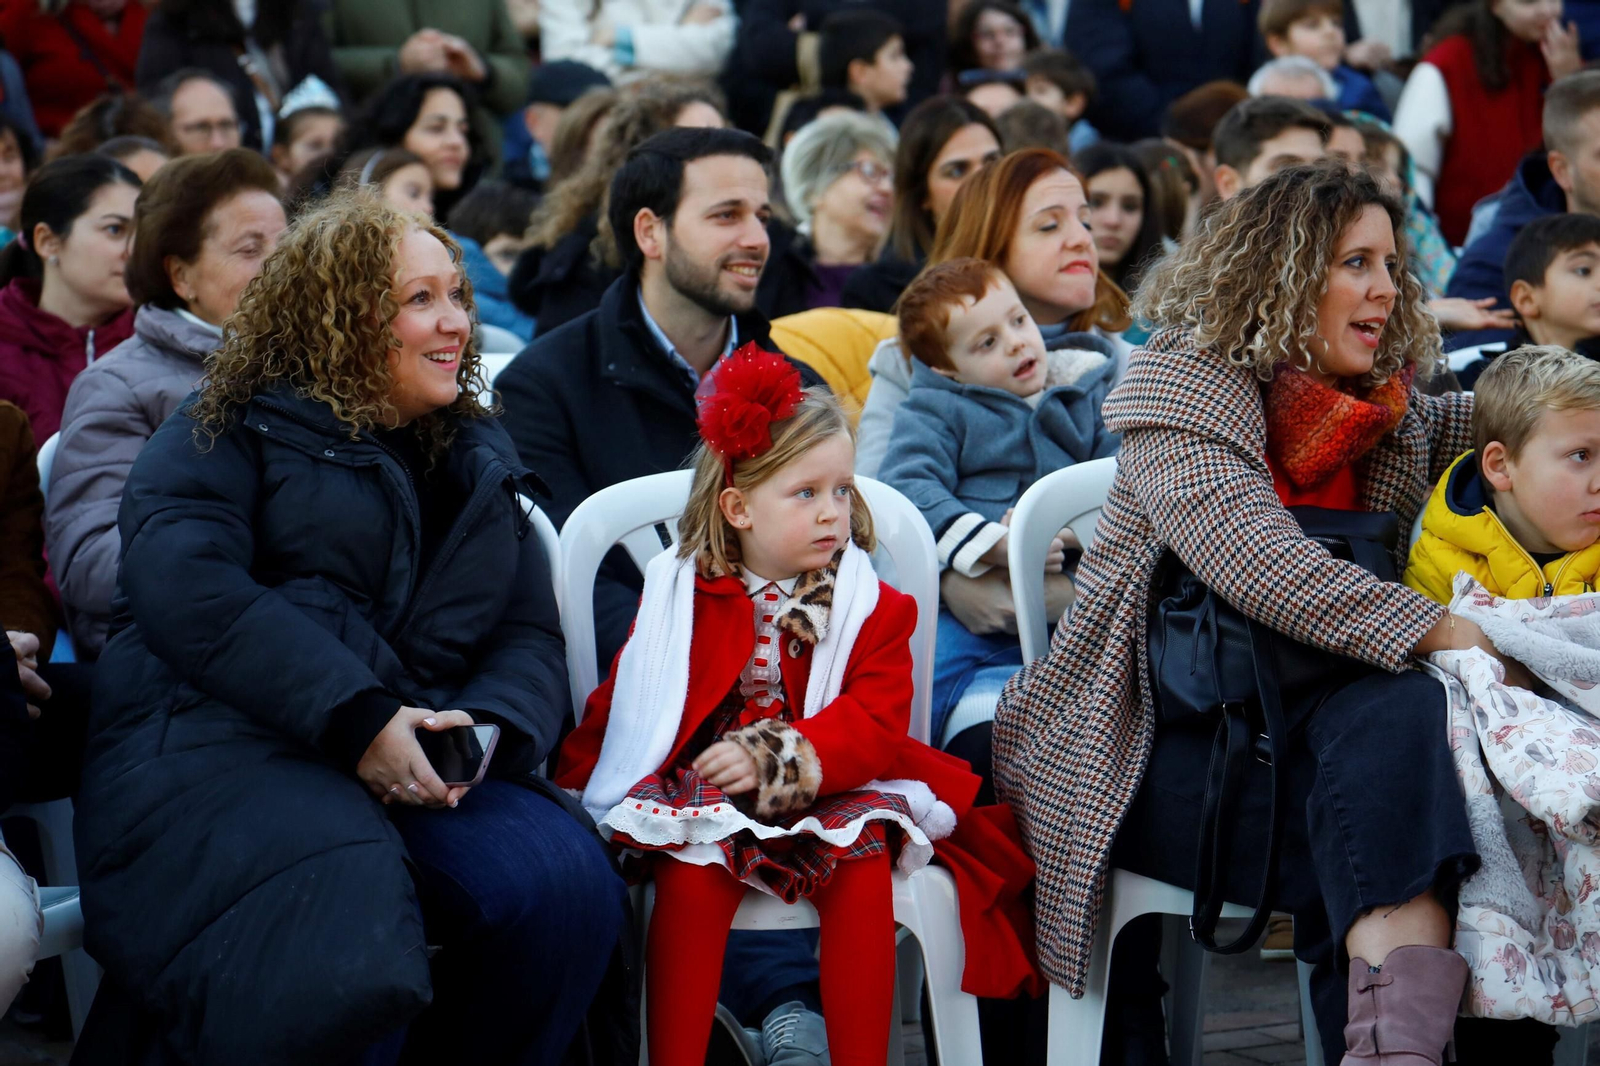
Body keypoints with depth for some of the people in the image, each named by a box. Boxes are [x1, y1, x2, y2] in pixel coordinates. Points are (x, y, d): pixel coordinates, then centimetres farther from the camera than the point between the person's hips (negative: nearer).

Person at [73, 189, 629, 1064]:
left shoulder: (476, 461, 25)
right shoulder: (231, 433, 8)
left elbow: (532, 635, 18)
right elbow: (184, 588, -11)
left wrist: (489, 725, -7)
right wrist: (355, 719, -19)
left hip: (423, 762, 5)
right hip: (224, 746, -5)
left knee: (571, 885, -27)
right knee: (350, 956, -36)